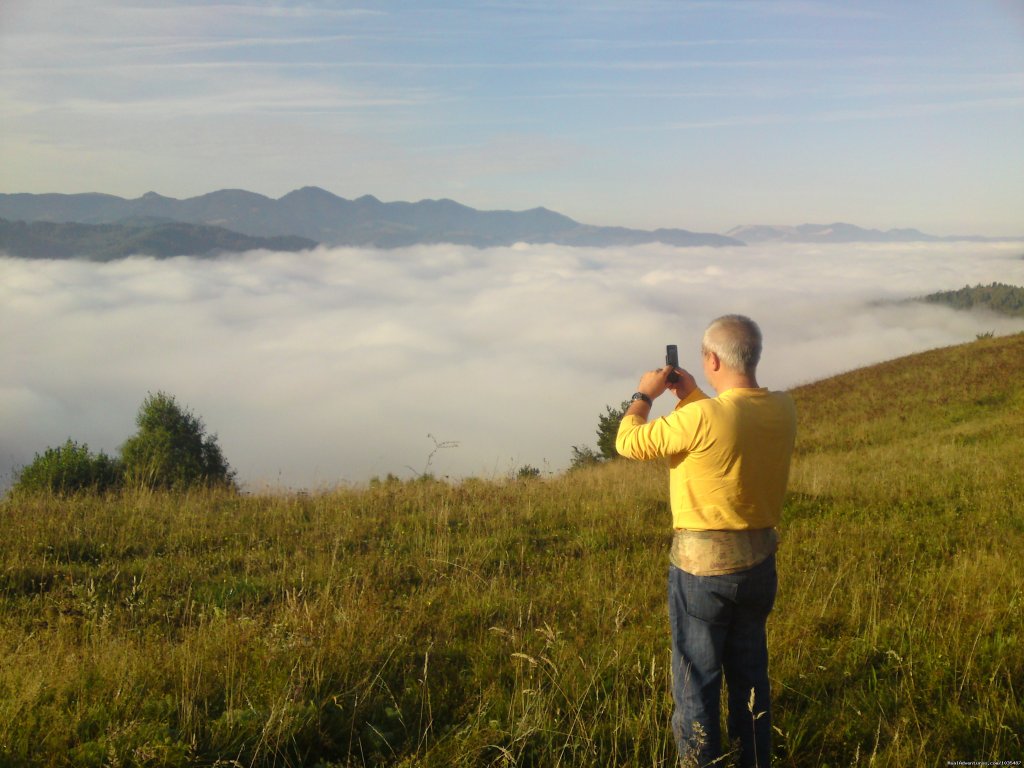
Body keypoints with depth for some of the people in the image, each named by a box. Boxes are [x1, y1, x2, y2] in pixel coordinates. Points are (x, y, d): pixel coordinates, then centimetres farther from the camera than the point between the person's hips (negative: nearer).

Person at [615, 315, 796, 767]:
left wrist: (644, 394, 4)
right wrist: (692, 397, 14)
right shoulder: (783, 411, -5)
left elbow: (628, 443, -12)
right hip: (760, 561, 6)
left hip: (702, 564, -6)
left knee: (697, 683, 7)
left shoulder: (701, 417, -24)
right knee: (750, 675, 20)